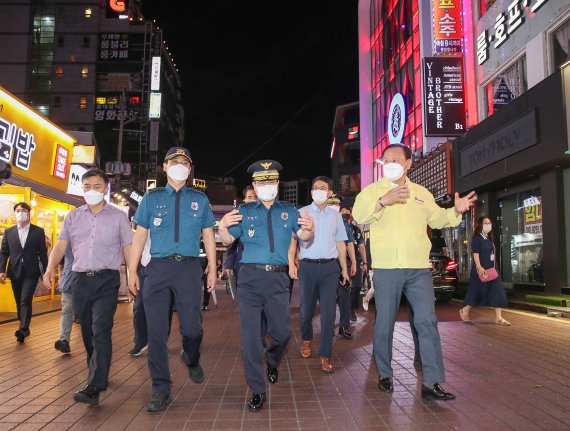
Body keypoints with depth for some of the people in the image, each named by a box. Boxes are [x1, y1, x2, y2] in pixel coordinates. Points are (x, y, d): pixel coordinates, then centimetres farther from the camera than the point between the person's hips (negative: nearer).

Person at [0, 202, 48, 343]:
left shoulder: (38, 231, 2)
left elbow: (43, 253, 2)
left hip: (31, 272, -3)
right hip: (15, 272, 3)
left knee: (26, 300, -14)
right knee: (19, 302, 11)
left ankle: (23, 329, -18)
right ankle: (24, 328, 22)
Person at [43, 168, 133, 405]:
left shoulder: (118, 216, 4)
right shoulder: (73, 216, 12)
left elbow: (128, 248, 3)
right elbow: (61, 245, 7)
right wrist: (50, 268, -12)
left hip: (106, 280, -4)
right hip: (80, 279, 4)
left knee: (101, 331, -13)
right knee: (87, 331, 13)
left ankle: (94, 387, -15)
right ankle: (99, 373, 32)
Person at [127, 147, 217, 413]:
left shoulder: (199, 199, 12)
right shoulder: (151, 198, 10)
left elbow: (208, 236, 12)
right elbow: (139, 236, 9)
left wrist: (212, 270, 6)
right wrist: (132, 271, 3)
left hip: (189, 268, 0)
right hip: (158, 267, 0)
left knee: (192, 327, 1)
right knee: (156, 330, 1)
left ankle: (191, 360, 36)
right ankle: (161, 389, 14)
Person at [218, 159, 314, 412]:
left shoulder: (288, 211, 12)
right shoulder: (244, 211, 10)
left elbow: (304, 236, 2)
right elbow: (228, 240, 8)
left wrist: (310, 228, -21)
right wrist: (222, 227, -14)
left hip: (278, 279, 1)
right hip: (250, 277, -1)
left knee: (282, 331, 6)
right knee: (250, 335, 0)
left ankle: (272, 362, 41)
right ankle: (257, 391, 15)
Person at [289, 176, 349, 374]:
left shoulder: (335, 215, 11)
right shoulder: (301, 213, 4)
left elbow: (341, 243, 15)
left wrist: (344, 268, 12)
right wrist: (291, 264, -9)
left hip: (330, 267, 1)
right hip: (307, 266, -1)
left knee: (328, 311, -2)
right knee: (307, 308, 9)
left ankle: (325, 356, 7)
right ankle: (306, 339, 39)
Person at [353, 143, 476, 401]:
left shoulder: (421, 193, 16)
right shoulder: (372, 191, 4)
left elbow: (436, 219, 21)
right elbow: (359, 216, -13)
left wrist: (456, 211, 3)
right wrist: (383, 201, -27)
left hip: (419, 268, 3)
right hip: (386, 268, -2)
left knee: (427, 322, -3)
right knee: (384, 323, 6)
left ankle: (433, 382, 3)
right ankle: (385, 375, 23)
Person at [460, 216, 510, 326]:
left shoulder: (490, 239, 15)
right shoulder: (477, 238, -10)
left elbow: (493, 253, 20)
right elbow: (475, 254, -17)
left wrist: (494, 266, 16)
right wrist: (479, 268, -26)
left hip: (492, 268, 8)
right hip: (481, 268, -8)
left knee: (497, 291, 0)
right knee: (477, 290, 2)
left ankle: (499, 317, 0)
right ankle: (465, 311, 21)